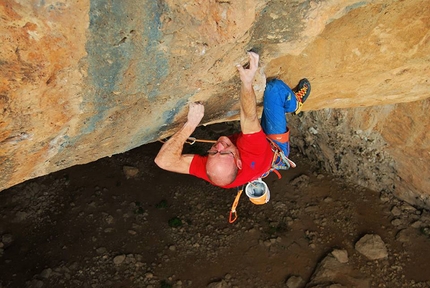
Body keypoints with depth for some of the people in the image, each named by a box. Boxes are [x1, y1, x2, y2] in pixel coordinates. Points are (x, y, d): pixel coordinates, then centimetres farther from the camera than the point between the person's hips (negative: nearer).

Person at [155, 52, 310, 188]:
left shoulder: (208, 169, -42)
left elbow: (163, 160, -48)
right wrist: (247, 83, -66)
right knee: (274, 87, -12)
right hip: (275, 146, -3)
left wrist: (191, 124, -55)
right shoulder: (251, 155, -49)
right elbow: (249, 120, -51)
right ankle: (294, 104, 23)